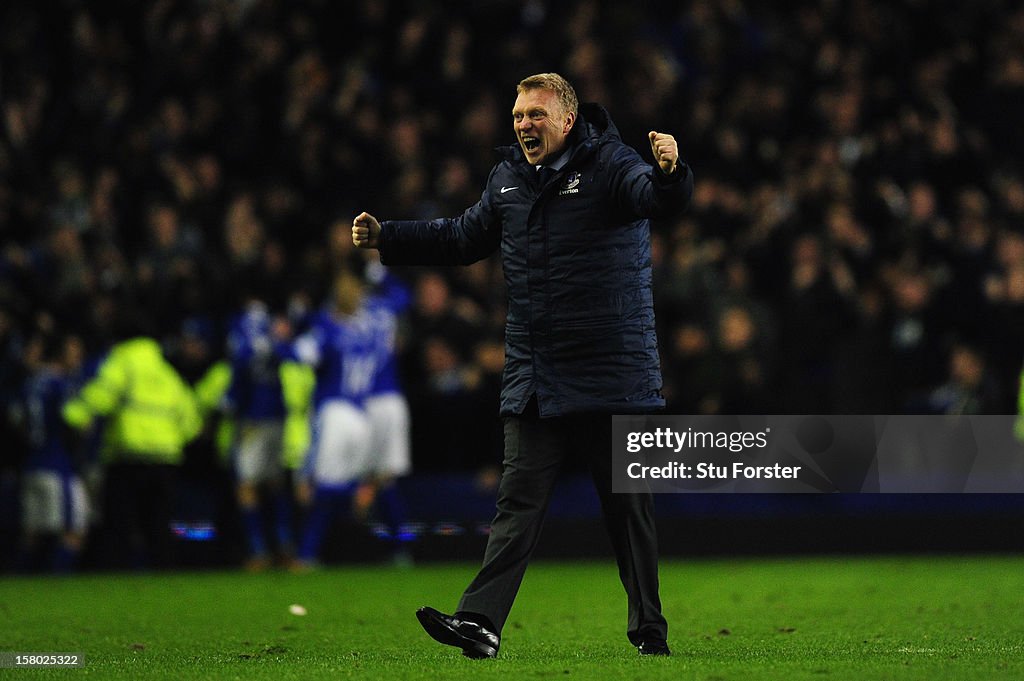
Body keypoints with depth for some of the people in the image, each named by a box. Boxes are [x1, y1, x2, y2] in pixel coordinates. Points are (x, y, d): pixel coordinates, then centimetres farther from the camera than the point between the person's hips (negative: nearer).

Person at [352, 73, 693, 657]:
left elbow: (661, 198, -26)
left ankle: (650, 629, 15)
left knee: (629, 507, 5)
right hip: (533, 383, 5)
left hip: (613, 379, -5)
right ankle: (481, 622, -9)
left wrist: (669, 170, -49)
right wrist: (387, 238, 23)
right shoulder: (508, 179, 12)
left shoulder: (608, 166, -7)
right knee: (518, 505, -1)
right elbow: (465, 238, 27)